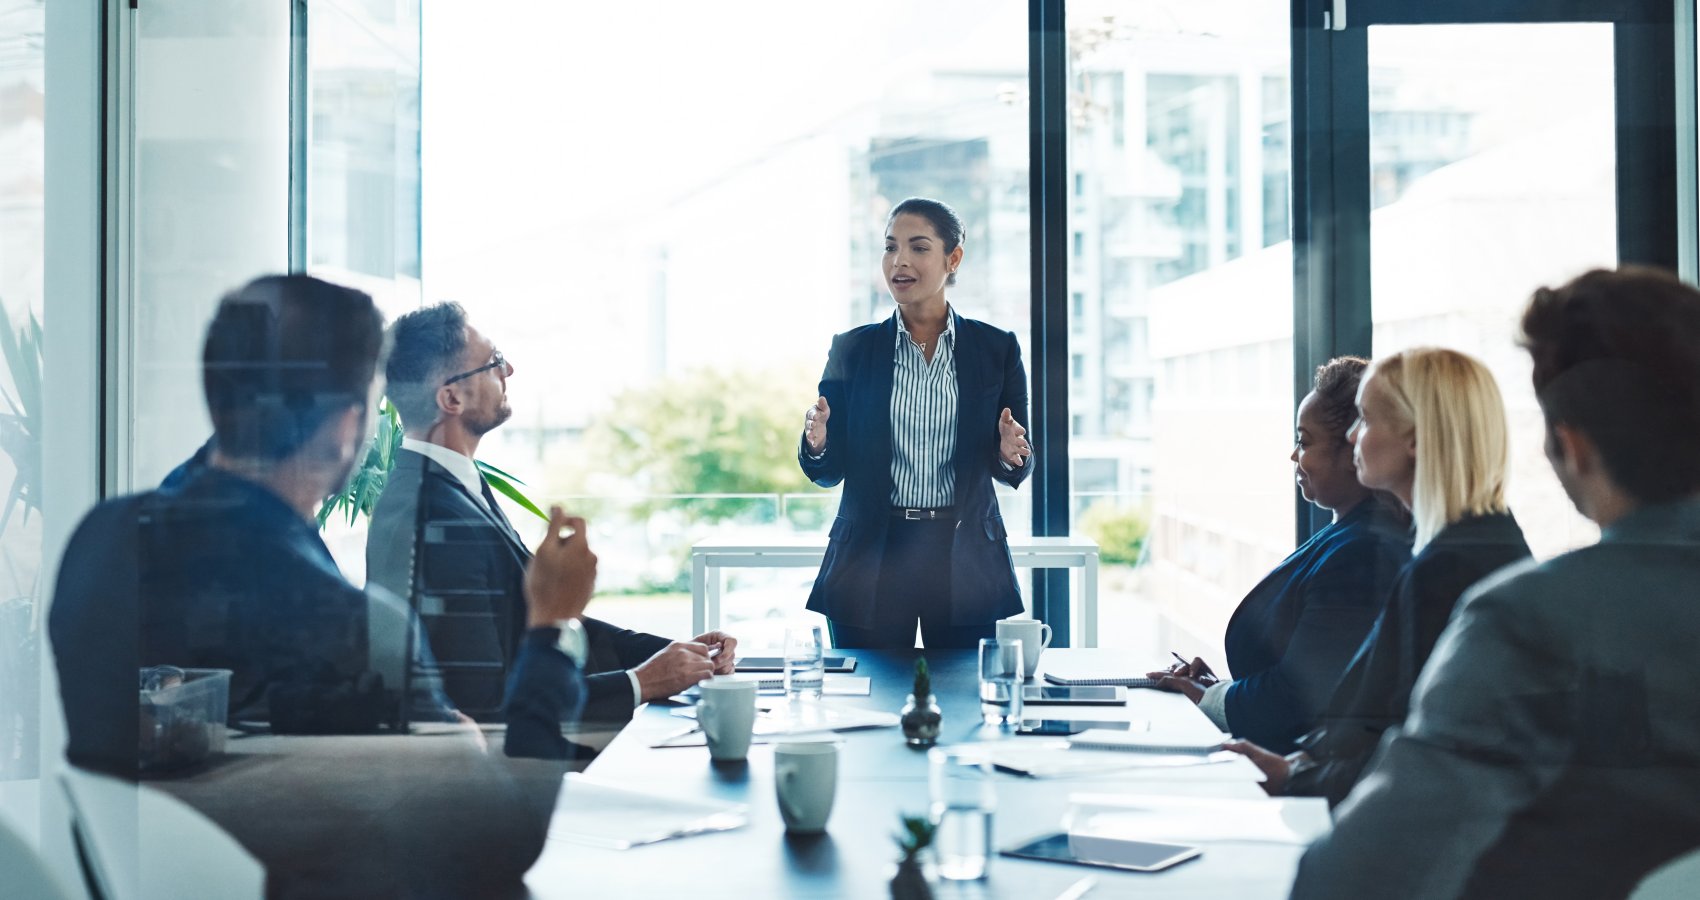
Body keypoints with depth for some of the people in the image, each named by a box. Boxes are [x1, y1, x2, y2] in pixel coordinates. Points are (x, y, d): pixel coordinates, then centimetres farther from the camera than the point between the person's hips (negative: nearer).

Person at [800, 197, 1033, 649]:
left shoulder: (997, 349, 3)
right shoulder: (852, 349, 3)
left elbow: (1017, 469, 5)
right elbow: (829, 472, 4)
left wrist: (1010, 456, -17)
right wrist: (816, 445, -17)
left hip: (965, 563, 0)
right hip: (871, 561, 0)